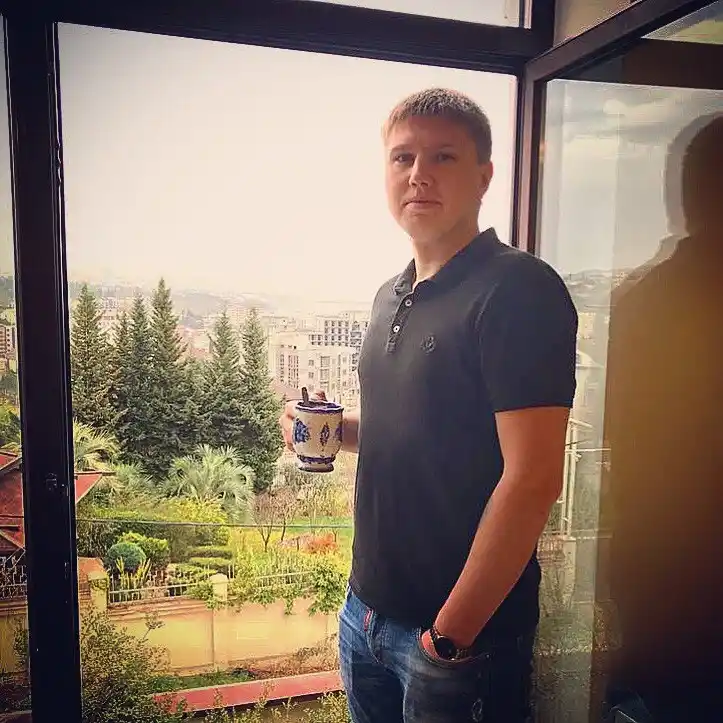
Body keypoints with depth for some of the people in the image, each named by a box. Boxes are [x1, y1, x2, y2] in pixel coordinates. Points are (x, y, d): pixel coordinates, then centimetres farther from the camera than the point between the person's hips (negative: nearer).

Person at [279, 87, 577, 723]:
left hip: (464, 629, -7)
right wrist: (336, 428, -1)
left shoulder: (519, 290, -17)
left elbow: (532, 480, -21)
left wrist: (450, 632, -17)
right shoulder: (393, 296, 8)